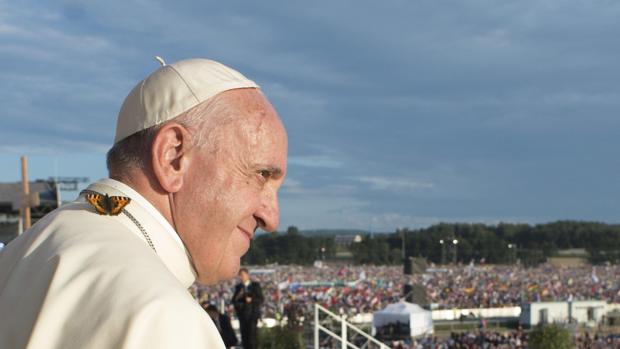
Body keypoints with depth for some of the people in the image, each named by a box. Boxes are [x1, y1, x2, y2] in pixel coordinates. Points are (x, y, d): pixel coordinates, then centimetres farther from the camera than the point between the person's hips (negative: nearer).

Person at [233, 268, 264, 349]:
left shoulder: (255, 285, 3)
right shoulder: (238, 287, 14)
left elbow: (261, 300, -2)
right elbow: (233, 301, 11)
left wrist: (251, 300, -17)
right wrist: (237, 297, -10)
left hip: (252, 314, -4)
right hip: (242, 314, 4)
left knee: (252, 335, -10)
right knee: (244, 336, 1)